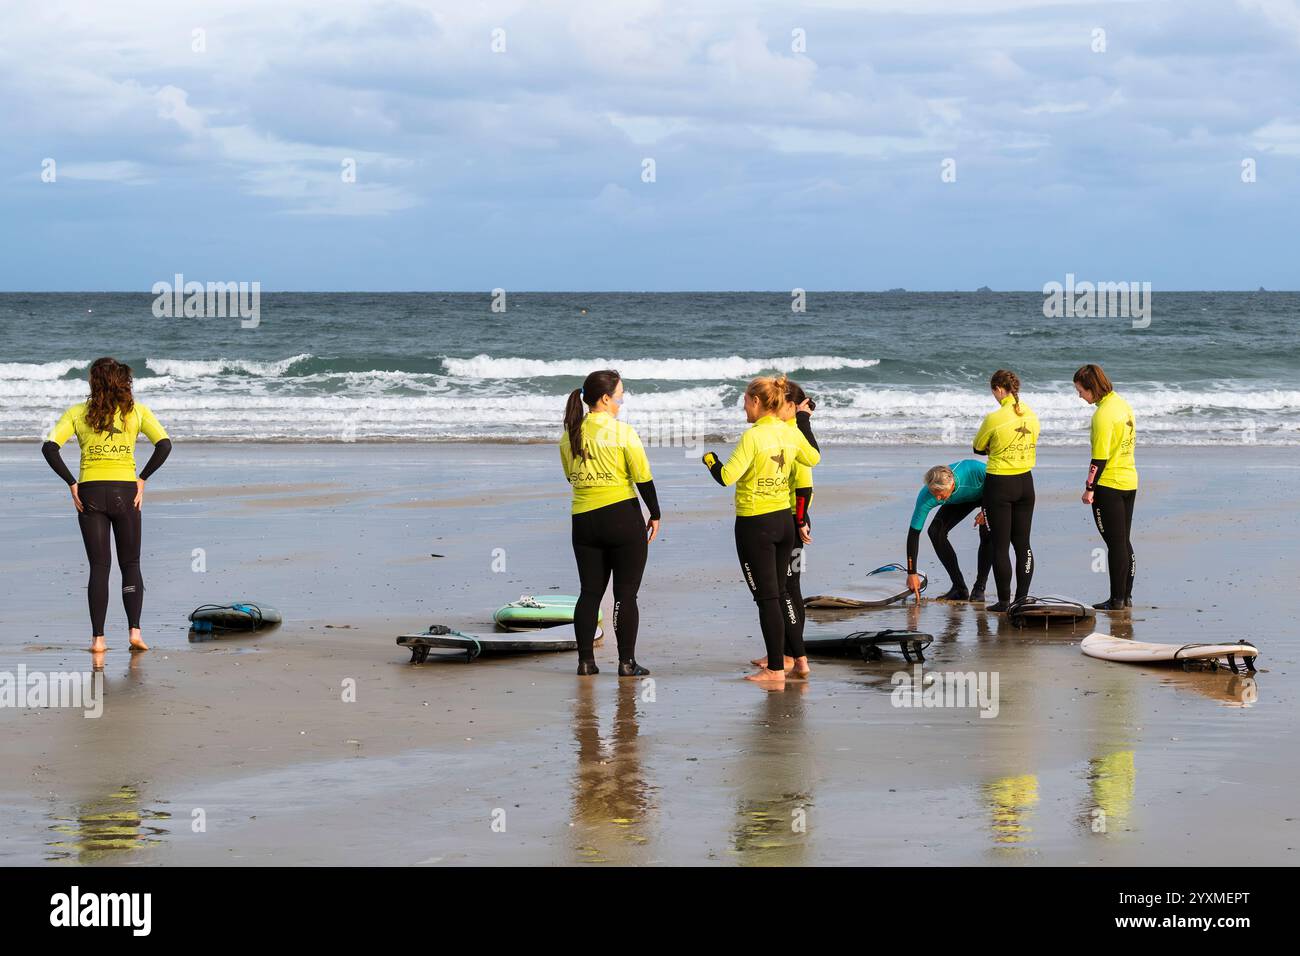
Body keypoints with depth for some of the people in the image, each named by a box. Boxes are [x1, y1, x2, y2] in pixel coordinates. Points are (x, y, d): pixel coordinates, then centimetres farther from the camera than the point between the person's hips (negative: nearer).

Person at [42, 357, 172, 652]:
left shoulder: (78, 413, 2)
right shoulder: (137, 411, 2)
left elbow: (50, 447, -8)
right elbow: (164, 445, -9)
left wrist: (72, 484, -3)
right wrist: (141, 479, -3)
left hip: (90, 494, 0)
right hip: (125, 492, 0)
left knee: (99, 567, 5)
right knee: (131, 565, 12)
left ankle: (98, 638, 0)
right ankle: (134, 630, -2)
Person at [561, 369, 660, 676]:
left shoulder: (569, 435, 4)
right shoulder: (623, 432, -11)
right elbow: (643, 478, -9)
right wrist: (655, 515, 3)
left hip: (583, 521, 5)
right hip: (623, 518, -5)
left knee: (590, 592, 12)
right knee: (626, 594, 3)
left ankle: (586, 660, 10)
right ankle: (627, 662, 4)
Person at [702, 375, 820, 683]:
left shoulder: (753, 436, -19)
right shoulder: (791, 433, 2)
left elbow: (727, 477, -22)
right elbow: (813, 458, 22)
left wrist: (710, 460, -2)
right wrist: (804, 421, 31)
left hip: (755, 525, -7)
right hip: (784, 519, 7)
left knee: (767, 597, -1)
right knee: (780, 592, 20)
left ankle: (776, 669, 3)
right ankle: (799, 657, 25)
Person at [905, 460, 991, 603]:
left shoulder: (974, 470, -44)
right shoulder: (926, 496, -35)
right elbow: (913, 533, -29)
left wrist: (987, 511, -31)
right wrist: (911, 573, -32)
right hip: (961, 500, 3)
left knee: (987, 534, -28)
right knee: (935, 532, -16)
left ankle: (979, 589, -14)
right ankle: (959, 588, -8)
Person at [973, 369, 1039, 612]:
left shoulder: (994, 419, -17)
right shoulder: (1031, 416, 0)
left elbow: (978, 448, -2)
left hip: (999, 484, -6)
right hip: (1025, 482, 6)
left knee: (1000, 545, 1)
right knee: (1022, 544, 11)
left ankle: (1004, 601, 3)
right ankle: (1022, 599, 13)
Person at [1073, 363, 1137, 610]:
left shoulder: (1103, 415, -19)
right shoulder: (1124, 406, 9)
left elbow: (1099, 458, -20)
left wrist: (1089, 488, -13)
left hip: (1108, 487, -9)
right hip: (1129, 482, 9)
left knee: (1115, 544, -3)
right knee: (1125, 542, 14)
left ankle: (1117, 599, 2)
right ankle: (1126, 596, 17)